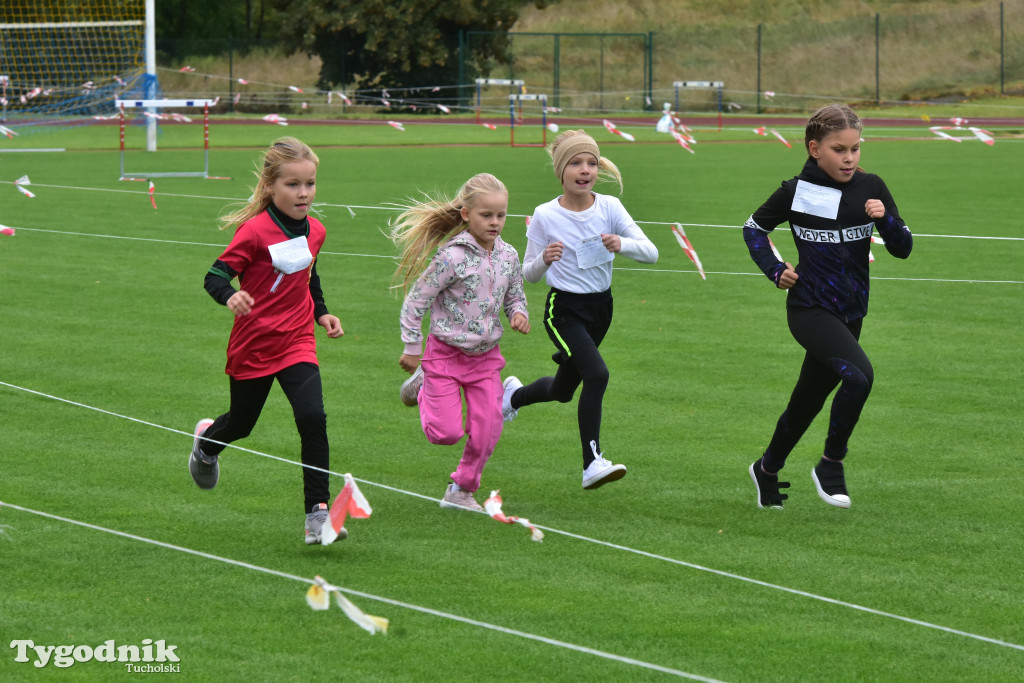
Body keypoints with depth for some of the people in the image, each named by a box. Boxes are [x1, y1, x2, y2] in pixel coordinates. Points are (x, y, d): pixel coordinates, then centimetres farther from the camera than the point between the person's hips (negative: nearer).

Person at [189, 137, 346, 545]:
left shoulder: (314, 231, 1)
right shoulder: (255, 231, -19)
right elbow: (215, 276, -19)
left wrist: (322, 313, 10)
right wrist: (230, 297, -39)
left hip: (297, 343, 3)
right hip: (253, 346, -3)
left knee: (312, 419, -16)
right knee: (241, 423, 17)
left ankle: (317, 512, -13)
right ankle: (207, 440, 54)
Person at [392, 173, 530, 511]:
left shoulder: (507, 256, -2)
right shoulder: (453, 257, -20)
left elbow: (515, 297, 15)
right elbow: (416, 299, -13)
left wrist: (519, 314, -9)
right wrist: (412, 349, -9)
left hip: (486, 356, 5)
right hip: (446, 353, -5)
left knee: (487, 430, 0)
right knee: (447, 432, -3)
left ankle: (461, 489, 20)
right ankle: (423, 385, 27)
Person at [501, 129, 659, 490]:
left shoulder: (609, 207, -7)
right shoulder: (545, 216, -13)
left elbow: (651, 253, -11)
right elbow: (529, 274, -5)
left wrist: (622, 244, -31)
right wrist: (545, 259, -27)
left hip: (601, 307, 5)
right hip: (564, 309, -5)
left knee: (563, 389, 19)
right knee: (597, 374, -27)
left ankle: (514, 394, 52)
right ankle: (592, 463, -23)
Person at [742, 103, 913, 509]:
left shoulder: (870, 188, -2)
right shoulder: (796, 192, -8)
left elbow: (903, 248, -2)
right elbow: (754, 227, 10)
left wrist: (885, 219, -20)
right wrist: (773, 269, -4)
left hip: (849, 314, 4)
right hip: (809, 307, -4)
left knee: (809, 400, 16)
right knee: (858, 375, -28)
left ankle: (767, 468, 42)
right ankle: (831, 464, -11)